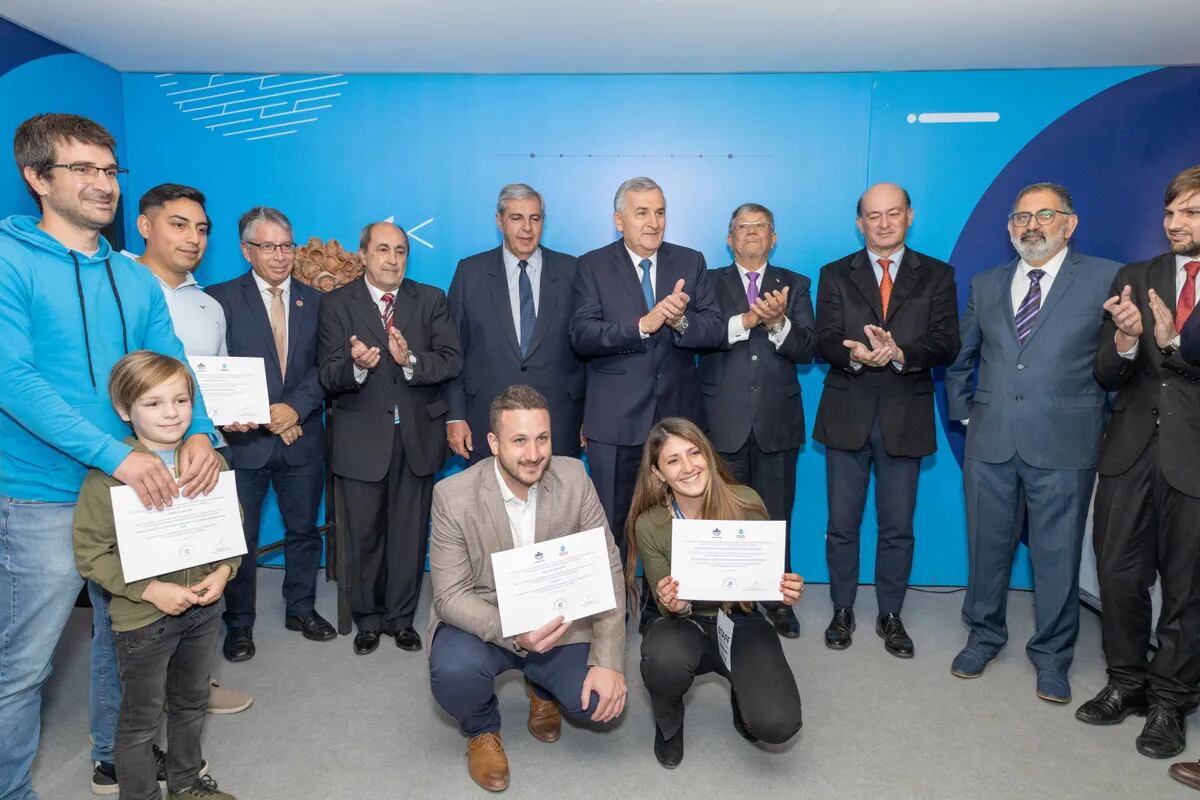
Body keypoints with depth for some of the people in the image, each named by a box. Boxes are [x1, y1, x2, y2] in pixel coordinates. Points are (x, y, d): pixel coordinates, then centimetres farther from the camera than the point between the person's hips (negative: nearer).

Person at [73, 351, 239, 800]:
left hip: (204, 609, 5)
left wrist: (223, 571, -10)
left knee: (191, 703, 24)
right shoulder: (109, 474, -17)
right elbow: (90, 552, -15)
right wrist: (150, 590, -21)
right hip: (142, 617, -5)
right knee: (141, 719, 14)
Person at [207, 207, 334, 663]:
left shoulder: (313, 300, 8)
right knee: (240, 535, 6)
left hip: (303, 437, 3)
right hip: (246, 438, -3)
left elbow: (323, 368, 1)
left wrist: (295, 408, -14)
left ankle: (301, 608, 30)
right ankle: (239, 622, 23)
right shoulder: (222, 298, -1)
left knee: (303, 528, 13)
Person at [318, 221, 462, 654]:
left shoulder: (431, 300, 6)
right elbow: (328, 377, -7)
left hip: (418, 435, 1)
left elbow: (451, 360, -6)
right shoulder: (336, 304, 1)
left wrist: (411, 361, -24)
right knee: (365, 533, 8)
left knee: (411, 532, 9)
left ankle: (401, 617, 26)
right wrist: (356, 367, -29)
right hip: (362, 436, -1)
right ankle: (368, 618, 28)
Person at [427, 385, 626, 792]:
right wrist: (514, 634, -36)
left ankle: (542, 688, 21)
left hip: (557, 620, 2)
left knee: (602, 700, -17)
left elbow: (606, 570, -11)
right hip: (482, 622, -2)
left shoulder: (574, 478, -14)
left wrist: (609, 662, -18)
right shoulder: (453, 495, -19)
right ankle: (481, 728, 6)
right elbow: (452, 595, -18)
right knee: (454, 672, -32)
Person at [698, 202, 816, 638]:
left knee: (776, 516, 7)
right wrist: (748, 319, -23)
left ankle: (778, 601, 21)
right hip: (724, 420, -1)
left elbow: (806, 348, -1)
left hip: (776, 420, 1)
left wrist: (778, 323, -20)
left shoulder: (795, 285, 11)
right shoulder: (710, 282, 8)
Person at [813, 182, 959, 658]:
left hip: (905, 416, 0)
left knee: (898, 526, 8)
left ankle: (890, 615, 25)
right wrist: (855, 354, -27)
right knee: (842, 523, 9)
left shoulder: (936, 276, 5)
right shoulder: (835, 275, 6)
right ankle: (842, 611, 25)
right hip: (847, 413, 0)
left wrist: (899, 353, -25)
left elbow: (946, 344, -6)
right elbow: (825, 341, -5)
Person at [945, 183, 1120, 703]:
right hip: (990, 442, 3)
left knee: (1057, 554, 7)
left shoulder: (1106, 279, 0)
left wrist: (1109, 409, -6)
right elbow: (958, 355, 19)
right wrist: (963, 412, 12)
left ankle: (1052, 655, 26)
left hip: (1063, 445, -3)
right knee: (987, 547, 13)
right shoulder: (986, 285, 11)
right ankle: (984, 635, 32)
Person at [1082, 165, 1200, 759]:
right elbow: (1107, 375, 3)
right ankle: (1127, 682, 29)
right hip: (1131, 452, 3)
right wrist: (1125, 341, -16)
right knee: (1119, 575, 10)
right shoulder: (1134, 278, 8)